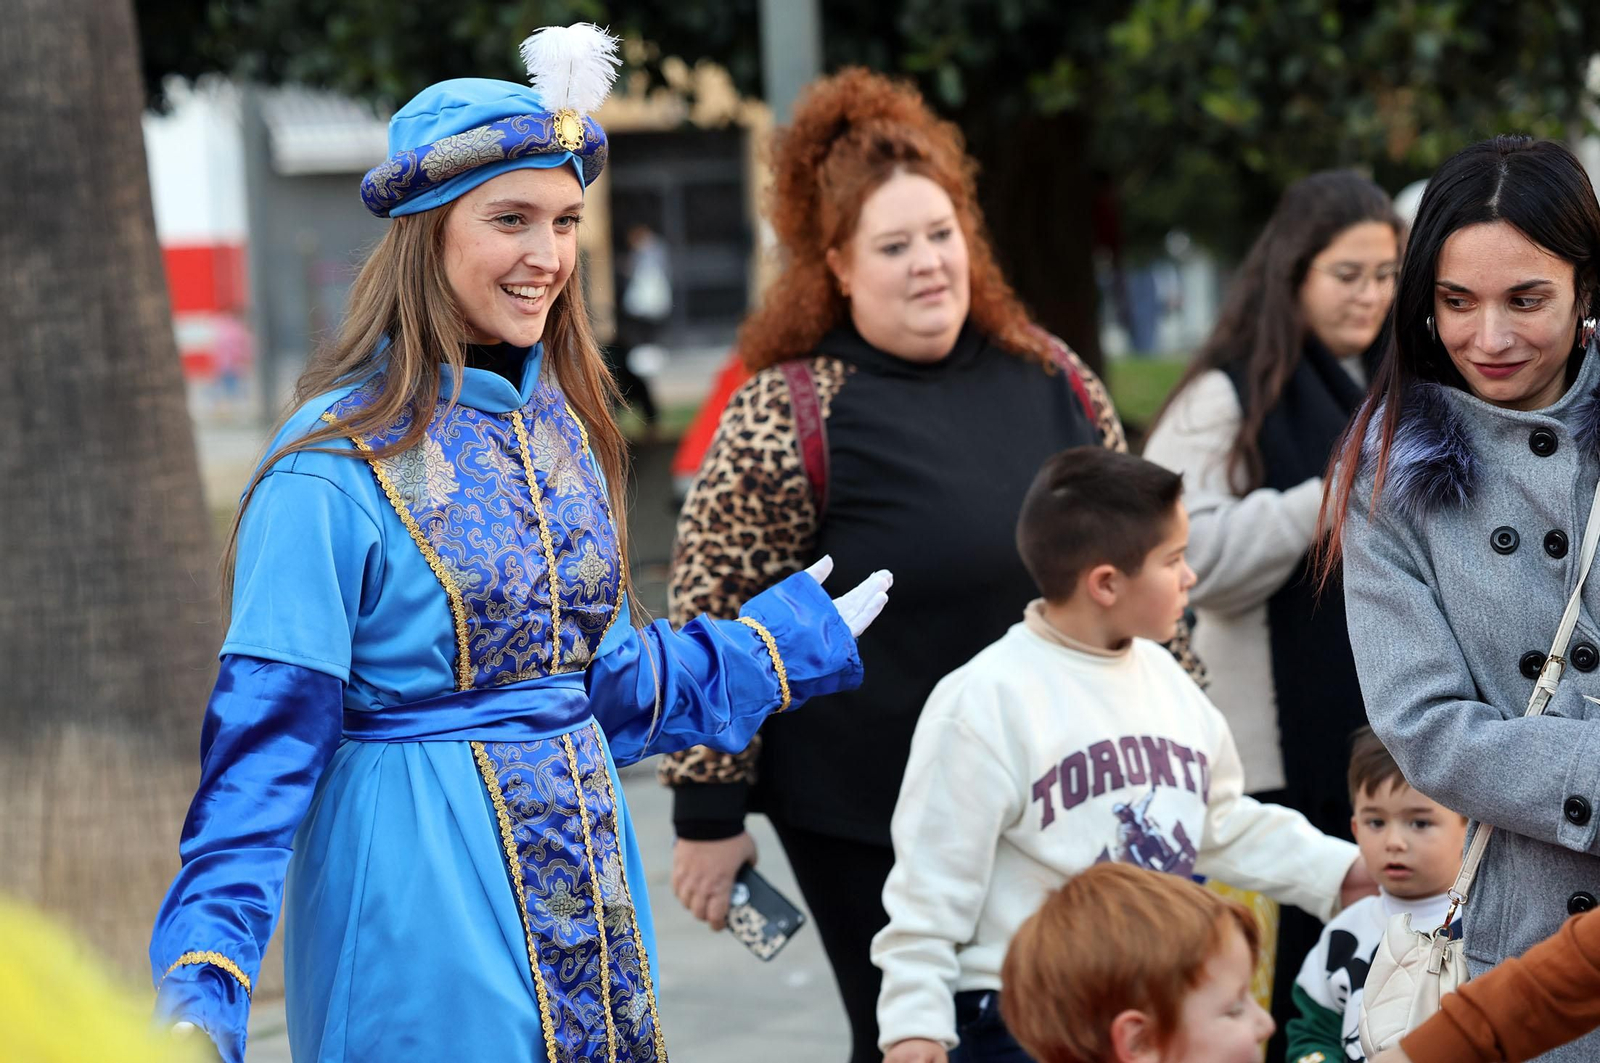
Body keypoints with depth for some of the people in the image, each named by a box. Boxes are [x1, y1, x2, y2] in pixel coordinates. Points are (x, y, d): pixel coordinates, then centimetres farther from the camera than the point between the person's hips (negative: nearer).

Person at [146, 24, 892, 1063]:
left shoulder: (559, 423, 7)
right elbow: (263, 736, -16)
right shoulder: (338, 462, -14)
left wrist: (776, 643, 24)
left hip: (586, 873, 7)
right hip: (417, 890, -7)